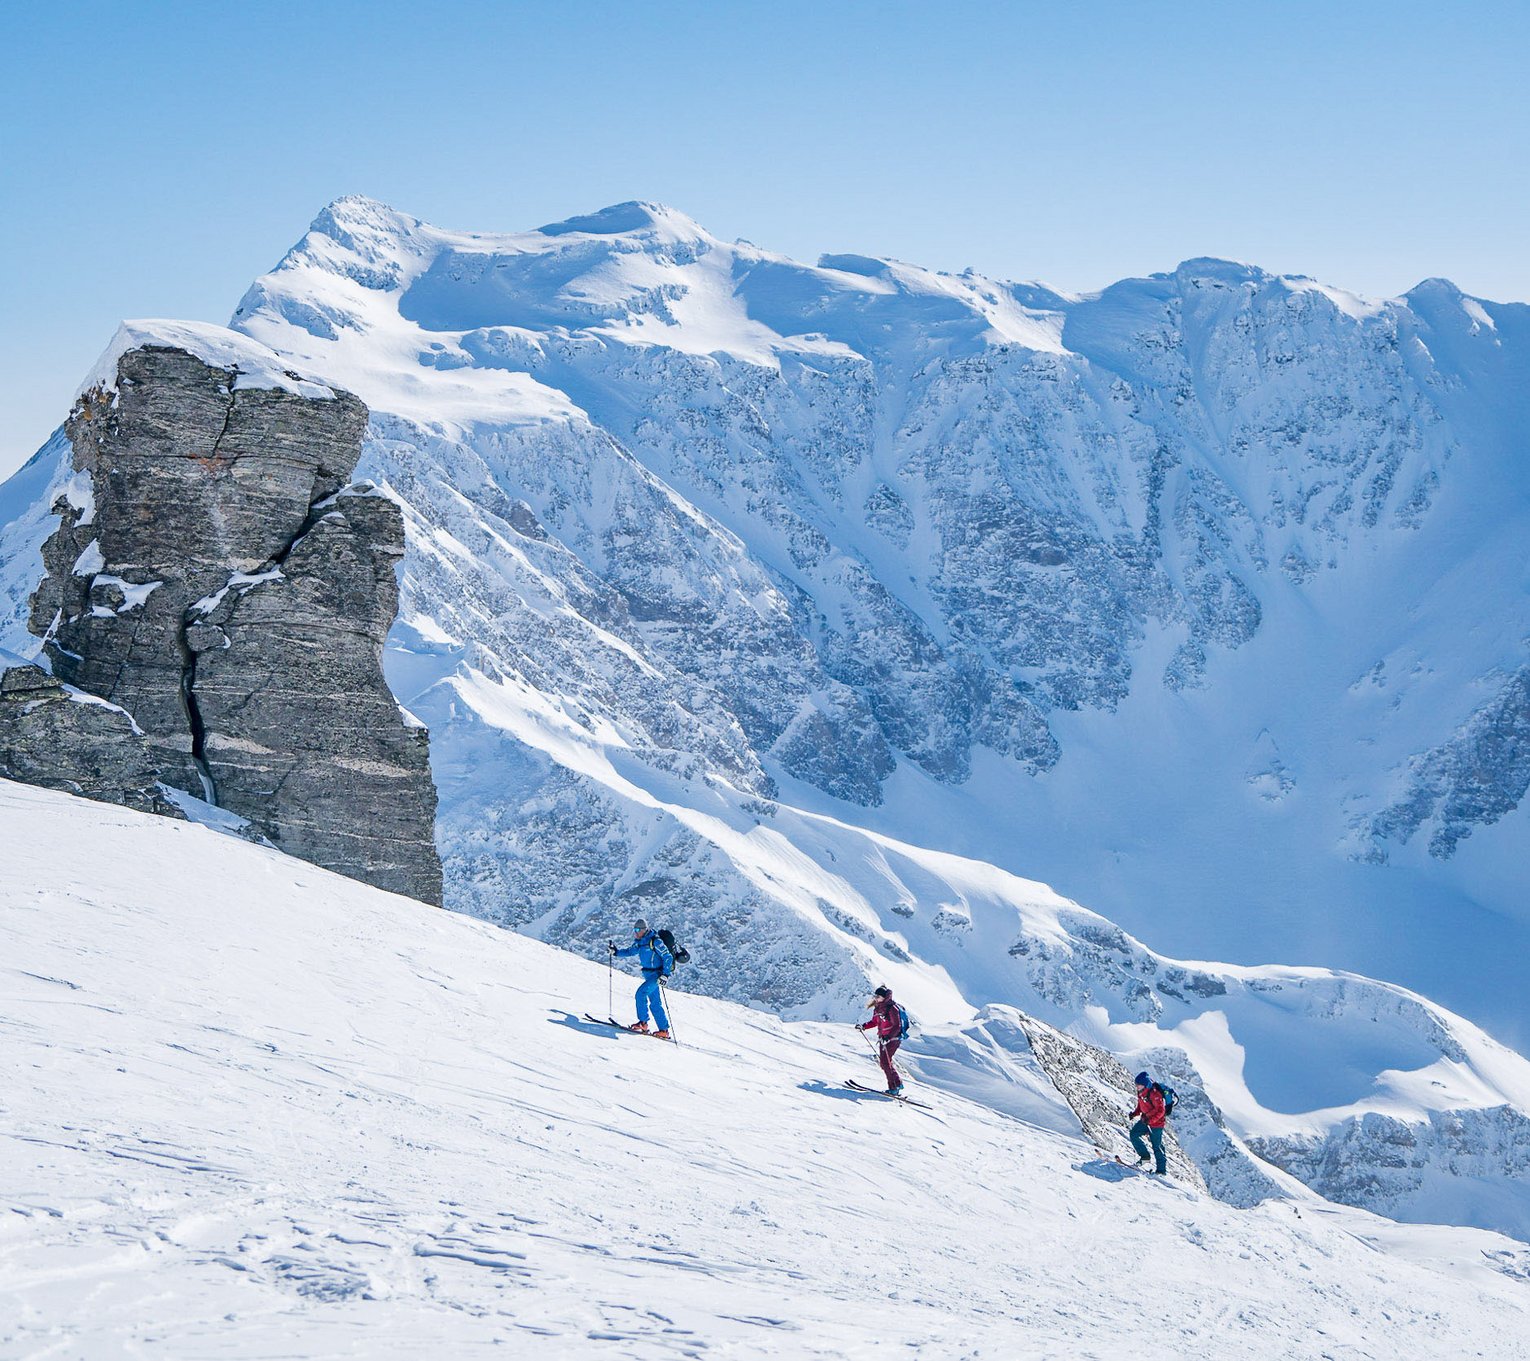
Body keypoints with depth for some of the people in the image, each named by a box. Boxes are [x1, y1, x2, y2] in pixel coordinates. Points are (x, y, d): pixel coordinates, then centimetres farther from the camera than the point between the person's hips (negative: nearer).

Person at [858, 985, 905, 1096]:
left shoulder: (892, 1009, -18)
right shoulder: (877, 1008, 8)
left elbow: (897, 1026, -21)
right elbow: (874, 1022, 22)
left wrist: (888, 1036, -34)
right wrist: (863, 1026, 8)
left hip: (893, 1039, -9)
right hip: (883, 1038, 9)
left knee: (885, 1062, -14)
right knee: (883, 1062, 8)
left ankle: (894, 1087, -10)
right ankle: (897, 1083, 18)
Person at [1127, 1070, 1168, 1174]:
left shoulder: (1154, 1094, -27)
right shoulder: (1140, 1093, 0)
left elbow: (1160, 1111, -25)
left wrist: (1150, 1120, -33)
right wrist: (1134, 1114, -1)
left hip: (1156, 1123, -8)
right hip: (1145, 1120, 8)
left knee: (1157, 1146, 0)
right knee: (1133, 1134, -3)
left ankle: (1161, 1169, 12)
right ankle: (1144, 1156, 9)